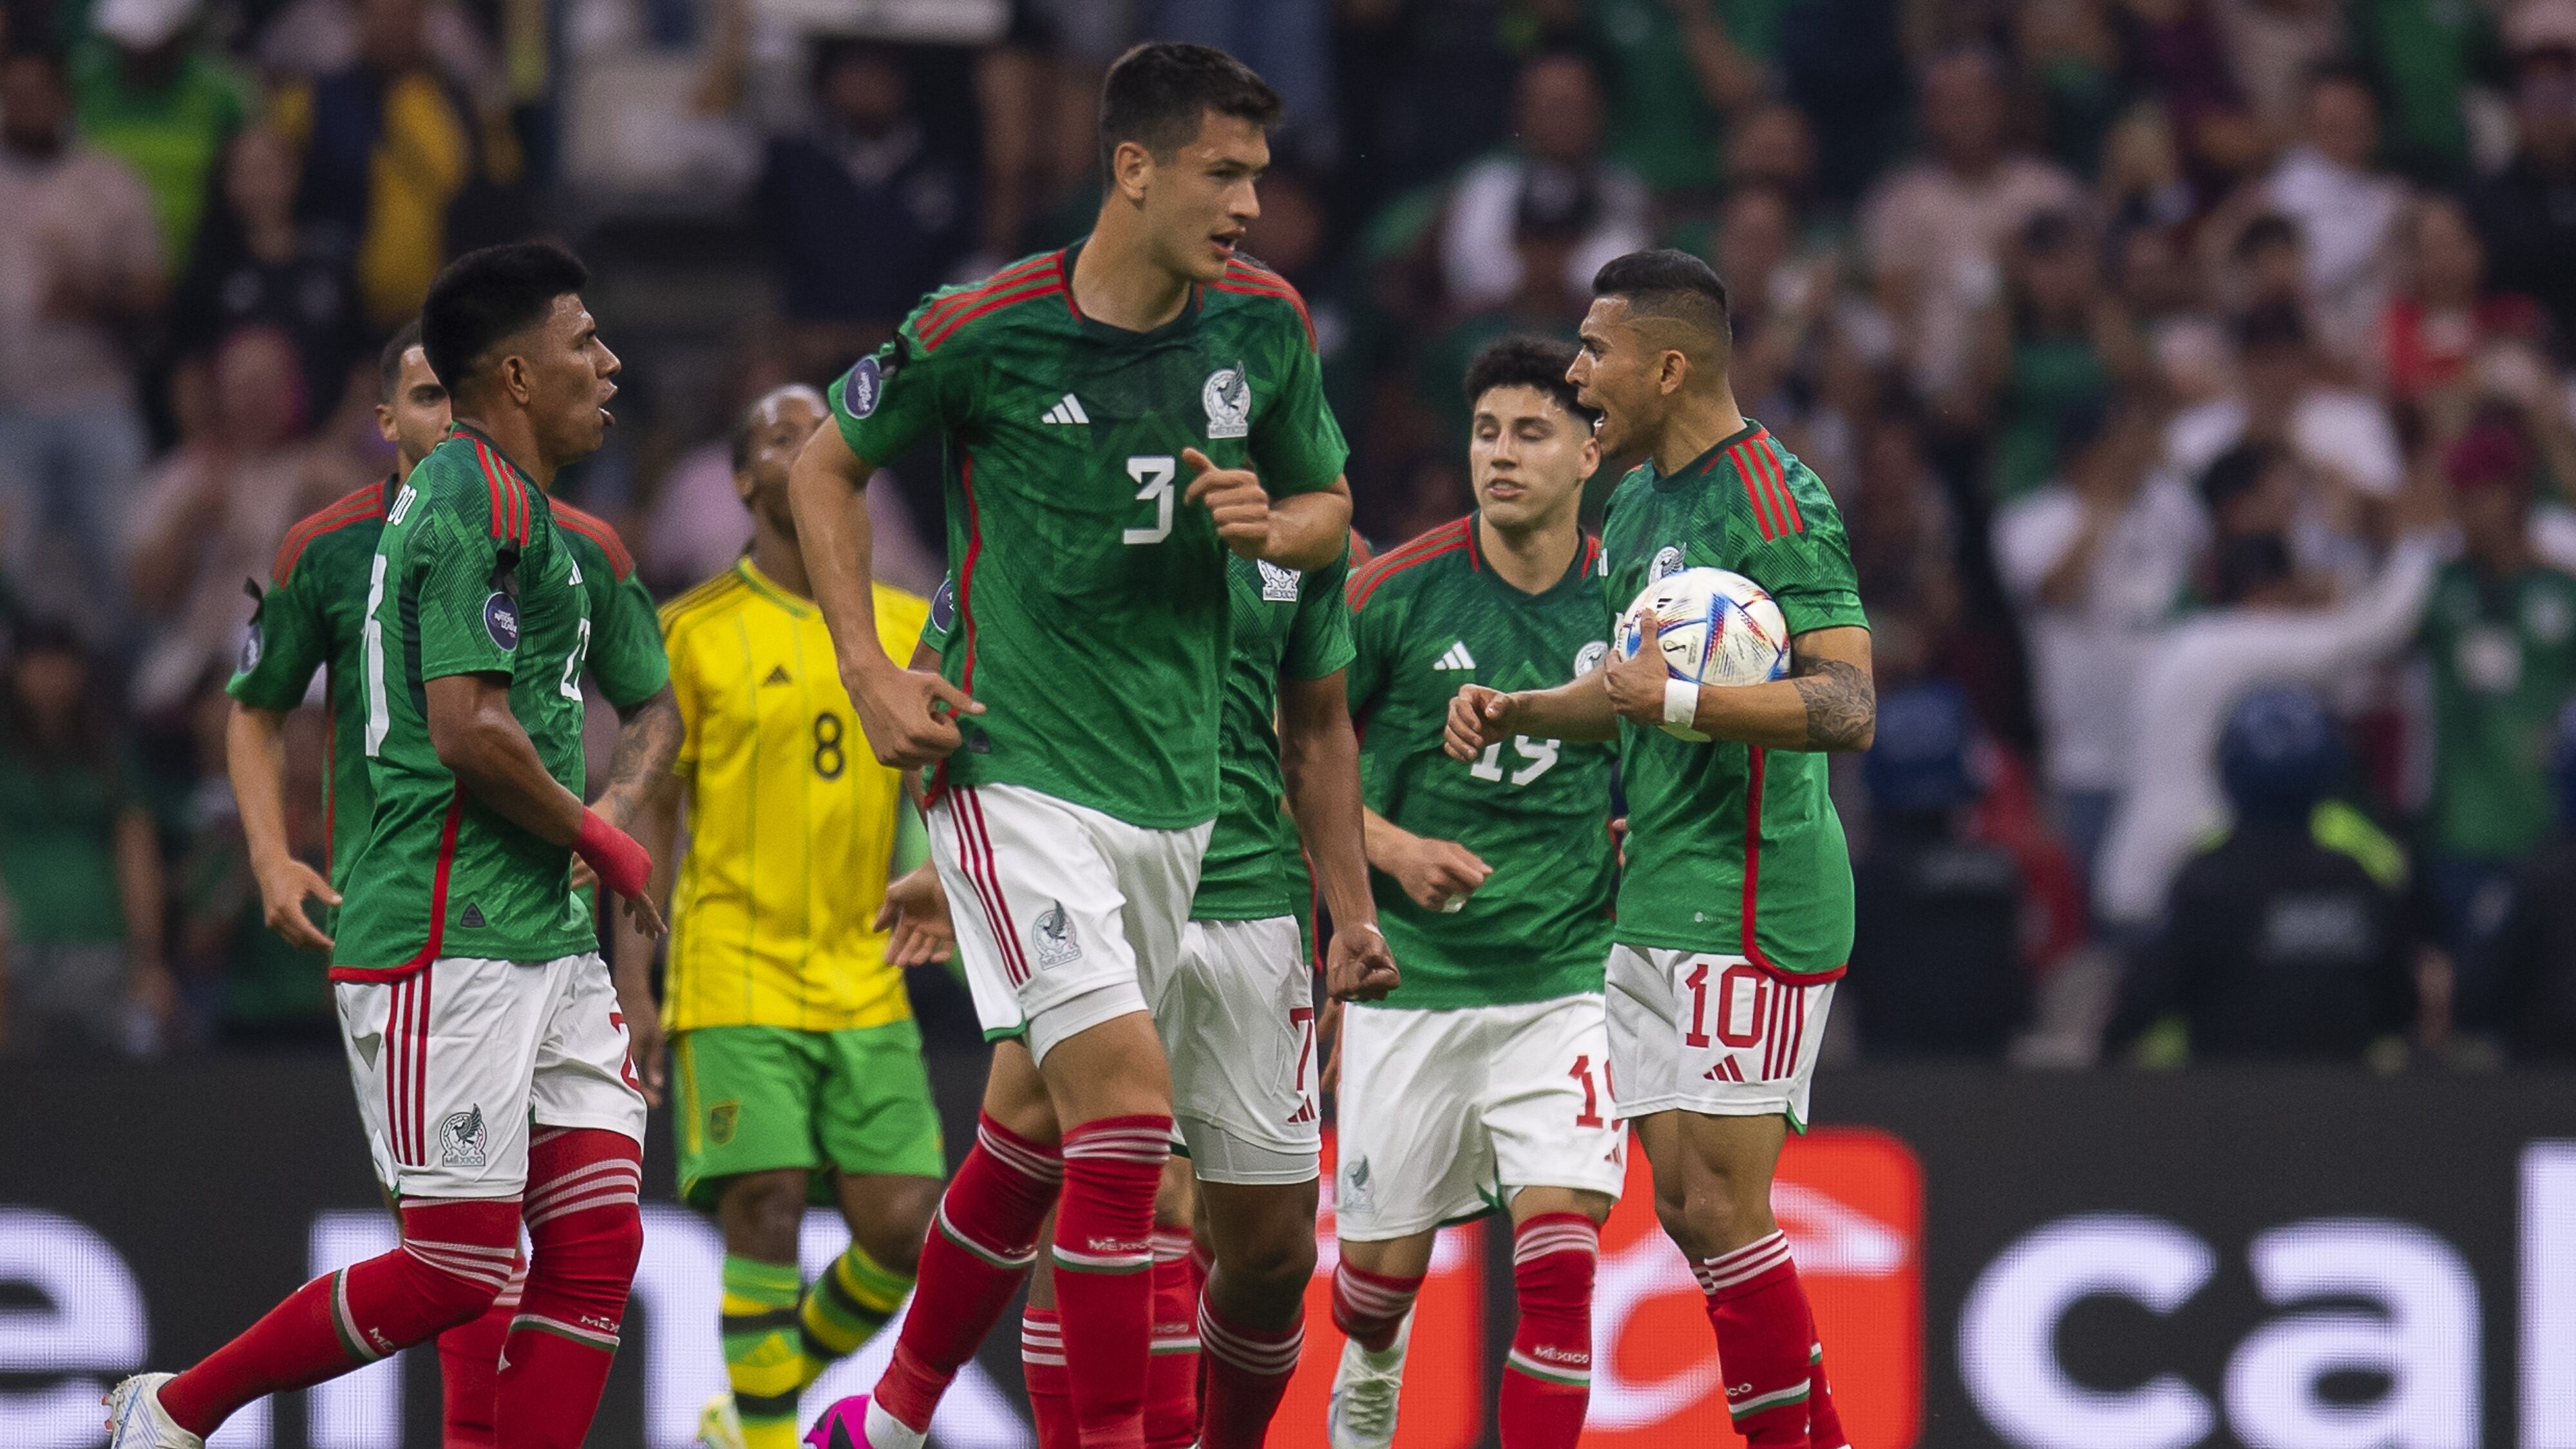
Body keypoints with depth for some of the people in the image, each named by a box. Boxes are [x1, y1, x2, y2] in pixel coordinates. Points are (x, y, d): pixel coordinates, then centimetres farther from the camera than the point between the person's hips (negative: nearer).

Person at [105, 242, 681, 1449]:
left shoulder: (519, 509, 20)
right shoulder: (480, 503, -12)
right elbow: (470, 732, -21)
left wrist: (610, 814, 8)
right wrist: (600, 839, -7)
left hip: (546, 941, 10)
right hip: (446, 942, -10)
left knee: (597, 1244, 0)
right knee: (459, 1272, -8)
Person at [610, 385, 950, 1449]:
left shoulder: (909, 629, 10)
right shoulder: (694, 632, 0)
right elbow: (653, 811, 1)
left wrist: (942, 878, -10)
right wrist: (633, 985, -5)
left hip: (865, 986, 4)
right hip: (735, 980, -4)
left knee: (904, 1224, -2)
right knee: (767, 1214, -13)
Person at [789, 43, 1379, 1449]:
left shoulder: (1264, 324, 1)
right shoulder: (983, 332, -12)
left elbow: (1327, 504, 15)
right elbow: (825, 466, 3)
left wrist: (1271, 528, -9)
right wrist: (870, 673, -5)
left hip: (1171, 786, 6)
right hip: (1014, 767, -6)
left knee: (1033, 1120, 14)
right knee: (1128, 1095, -19)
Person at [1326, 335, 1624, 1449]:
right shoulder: (1398, 593, -7)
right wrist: (1392, 849, -13)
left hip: (1565, 973, 0)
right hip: (1410, 974, 0)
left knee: (1558, 1261, -16)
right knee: (1386, 1260, 11)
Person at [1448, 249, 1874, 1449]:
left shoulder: (1774, 502, -14)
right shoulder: (1638, 502, 16)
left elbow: (1848, 708, -21)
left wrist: (1680, 701, -28)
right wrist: (1520, 713, 13)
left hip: (1749, 897, -10)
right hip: (1656, 901, 10)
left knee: (1720, 1204, -10)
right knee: (1684, 1201, 7)